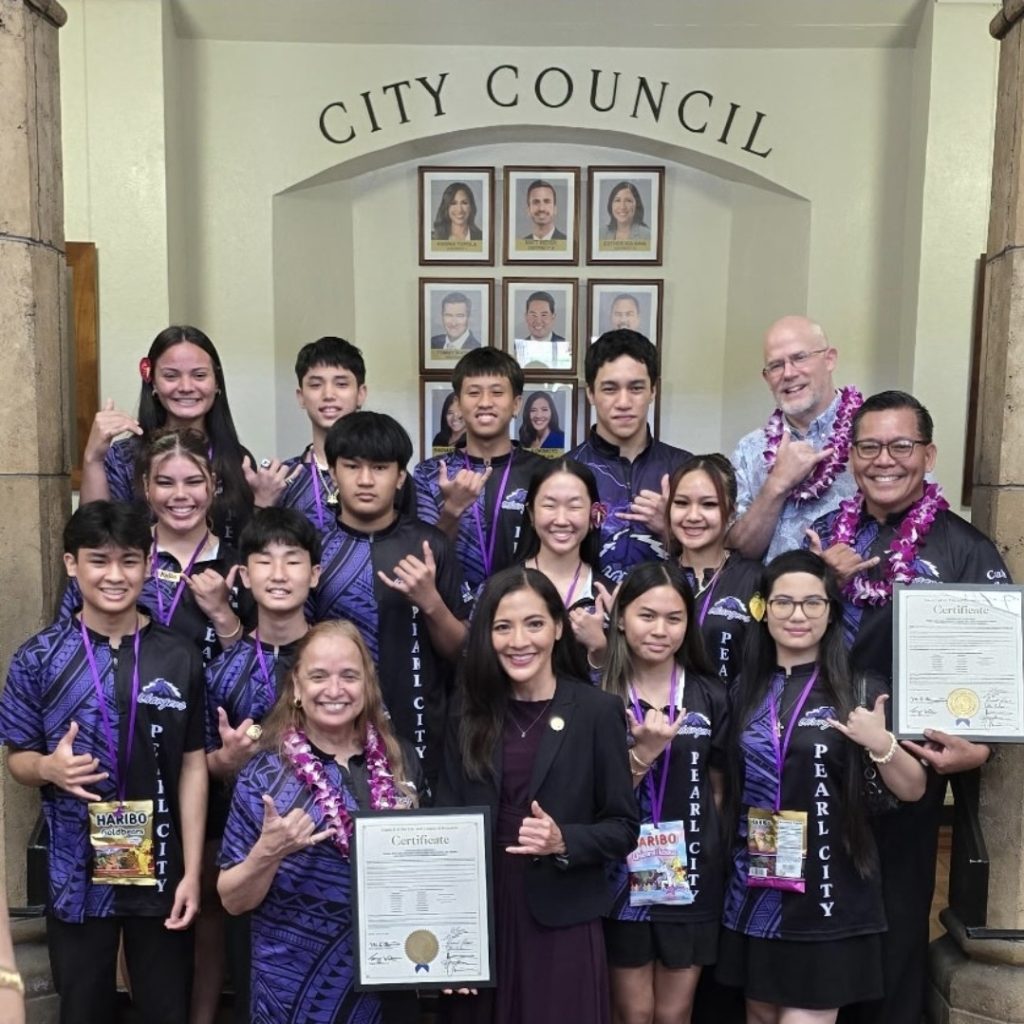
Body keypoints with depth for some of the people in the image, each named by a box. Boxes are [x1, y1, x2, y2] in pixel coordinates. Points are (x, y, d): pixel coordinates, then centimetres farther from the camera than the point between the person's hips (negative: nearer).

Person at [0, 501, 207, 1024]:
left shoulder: (179, 657, -4)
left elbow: (193, 766, -1)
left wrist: (192, 871, -4)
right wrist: (50, 768, -22)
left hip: (160, 871, 1)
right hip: (76, 875, 0)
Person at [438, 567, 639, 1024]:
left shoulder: (597, 711, -7)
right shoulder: (468, 718, 3)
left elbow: (624, 827, -4)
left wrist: (563, 841, -22)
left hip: (562, 922, -3)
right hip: (481, 917, 3)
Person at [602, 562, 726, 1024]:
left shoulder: (710, 697, -1)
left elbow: (717, 787, 10)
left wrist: (713, 849, 3)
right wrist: (642, 754, -23)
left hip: (690, 875, 2)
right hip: (622, 876, -1)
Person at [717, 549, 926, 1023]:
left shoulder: (862, 691, -6)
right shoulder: (743, 690, 3)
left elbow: (912, 790, -4)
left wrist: (882, 744, -20)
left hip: (829, 892, -3)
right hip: (755, 889, 4)